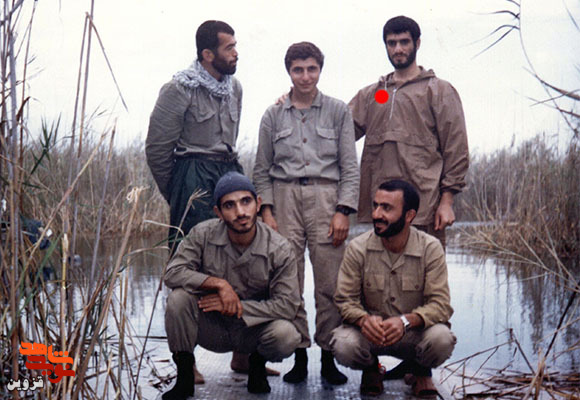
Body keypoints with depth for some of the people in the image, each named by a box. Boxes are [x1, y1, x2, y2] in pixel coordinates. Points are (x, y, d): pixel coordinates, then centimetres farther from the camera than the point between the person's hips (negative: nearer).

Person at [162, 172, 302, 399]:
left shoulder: (280, 250, -15)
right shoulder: (203, 234, -12)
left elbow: (287, 305, -17)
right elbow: (173, 273, -16)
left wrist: (237, 307, -22)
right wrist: (218, 283, -28)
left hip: (253, 329, 0)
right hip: (212, 329, 1)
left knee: (285, 334, -32)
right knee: (179, 297, -28)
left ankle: (257, 363, 8)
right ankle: (184, 378, -6)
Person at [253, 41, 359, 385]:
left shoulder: (338, 111, 9)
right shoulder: (273, 116, 12)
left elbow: (350, 167, 6)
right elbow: (262, 169, 14)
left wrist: (343, 212, -4)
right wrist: (266, 210, 2)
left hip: (326, 195, -1)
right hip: (285, 196, 1)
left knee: (330, 282, -4)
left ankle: (329, 356, 5)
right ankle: (299, 355, 8)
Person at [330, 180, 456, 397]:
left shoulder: (431, 248, -10)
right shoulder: (358, 248, -7)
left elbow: (440, 303, -14)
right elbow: (345, 299, -6)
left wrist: (406, 321, -34)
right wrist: (364, 319, -30)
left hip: (415, 332, 0)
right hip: (369, 331, 1)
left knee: (441, 339, -33)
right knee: (343, 345, -32)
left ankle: (420, 370, 8)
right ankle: (371, 368, 10)